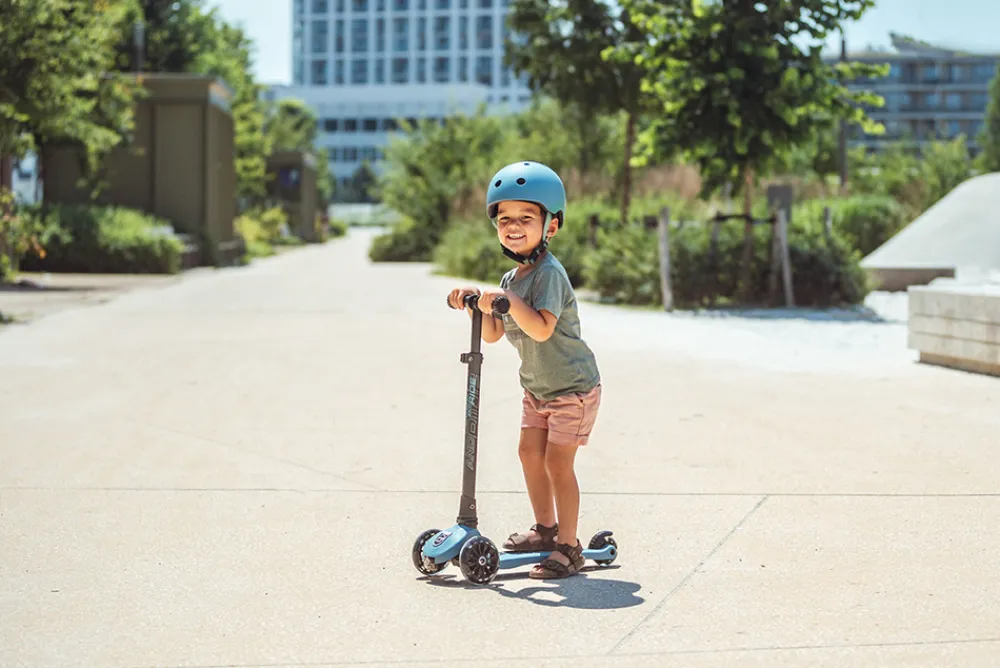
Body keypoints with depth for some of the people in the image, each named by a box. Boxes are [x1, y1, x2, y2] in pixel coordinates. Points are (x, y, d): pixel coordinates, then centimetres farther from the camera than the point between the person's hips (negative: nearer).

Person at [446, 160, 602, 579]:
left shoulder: (549, 273, -21)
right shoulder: (511, 278, 7)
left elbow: (542, 328, -34)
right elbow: (493, 334, 7)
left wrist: (507, 300, -39)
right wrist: (477, 306, -7)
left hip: (572, 387, -9)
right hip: (538, 387, 9)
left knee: (557, 462, -8)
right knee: (529, 452, 12)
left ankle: (568, 547, 1)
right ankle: (545, 528, 29)